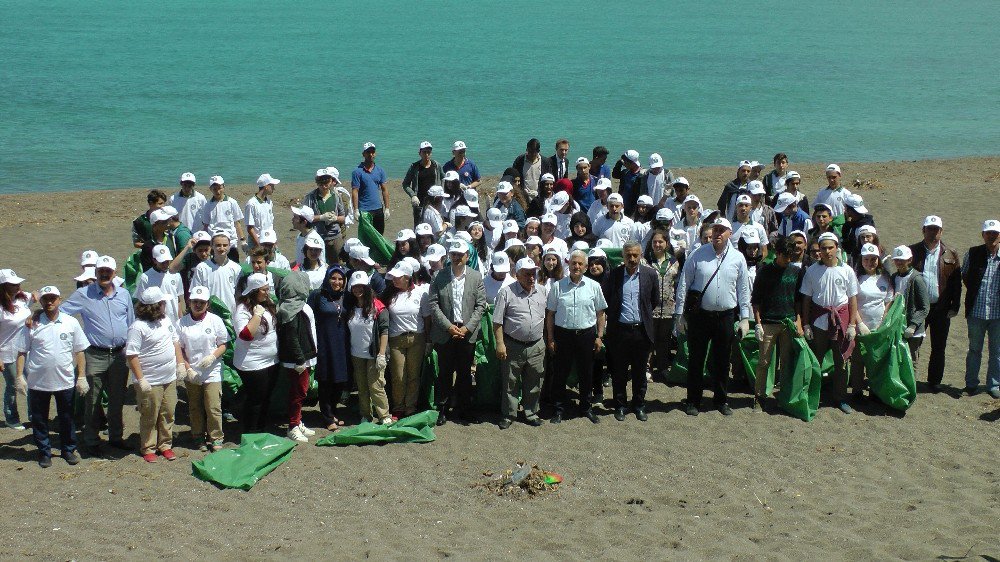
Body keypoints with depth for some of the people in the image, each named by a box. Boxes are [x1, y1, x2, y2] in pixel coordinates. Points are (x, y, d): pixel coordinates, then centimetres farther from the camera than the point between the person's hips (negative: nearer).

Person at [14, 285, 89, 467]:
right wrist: (20, 376, -6)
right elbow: (21, 352, 1)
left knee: (67, 418, 11)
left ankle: (69, 449, 27)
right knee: (39, 420, 9)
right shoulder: (31, 324, -2)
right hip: (38, 382, 0)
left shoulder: (71, 323, 1)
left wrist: (81, 377, 1)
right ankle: (44, 452, 22)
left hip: (66, 381, 1)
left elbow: (79, 352, 5)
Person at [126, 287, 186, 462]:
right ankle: (148, 448, 19)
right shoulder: (138, 327, -17)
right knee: (149, 417, 5)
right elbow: (131, 355, -18)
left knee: (168, 414, 13)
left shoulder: (165, 322, 7)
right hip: (150, 382, -7)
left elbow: (175, 341, 19)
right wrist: (141, 380, -20)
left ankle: (165, 445, 27)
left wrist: (181, 363, 10)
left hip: (170, 379, 7)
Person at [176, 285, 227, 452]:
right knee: (195, 408, 11)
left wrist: (212, 357, -15)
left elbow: (224, 344, 2)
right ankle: (199, 437, 25)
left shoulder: (215, 320, -2)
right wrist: (188, 369, -6)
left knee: (213, 407, -5)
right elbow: (179, 349, 3)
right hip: (191, 374, 2)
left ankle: (215, 438, 7)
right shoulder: (182, 323, 0)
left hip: (212, 372, -2)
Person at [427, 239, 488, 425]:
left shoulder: (476, 277, 1)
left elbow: (480, 305, -1)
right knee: (445, 372, 5)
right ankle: (442, 408, 14)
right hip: (445, 332, -1)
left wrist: (467, 328, -10)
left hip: (467, 333, 1)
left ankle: (464, 408, 20)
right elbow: (432, 304, -3)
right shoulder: (439, 277, -1)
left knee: (465, 372, 9)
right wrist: (449, 326, -11)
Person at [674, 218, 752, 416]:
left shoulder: (738, 258, 3)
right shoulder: (698, 255, -3)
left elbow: (743, 289, 8)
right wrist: (679, 314, -2)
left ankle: (721, 400, 25)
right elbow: (683, 285, 0)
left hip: (725, 316, 2)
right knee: (696, 359, 5)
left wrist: (745, 318, 5)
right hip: (699, 315, -2)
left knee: (722, 361, 11)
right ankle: (693, 401, 15)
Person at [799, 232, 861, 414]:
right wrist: (805, 324, -1)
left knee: (841, 361, 7)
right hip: (818, 322, 0)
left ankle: (840, 398, 18)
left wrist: (852, 324, -2)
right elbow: (806, 299, 3)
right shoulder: (812, 270, -1)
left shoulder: (846, 271, -1)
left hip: (841, 321, 0)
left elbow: (853, 299, 2)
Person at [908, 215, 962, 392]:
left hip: (941, 309, 1)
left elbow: (957, 281, 3)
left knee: (938, 348, 9)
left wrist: (955, 306, -3)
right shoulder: (912, 251, 1)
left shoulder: (950, 254, 3)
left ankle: (934, 380, 22)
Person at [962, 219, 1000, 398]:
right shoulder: (972, 254, -2)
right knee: (974, 349, 12)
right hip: (976, 312, 0)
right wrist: (974, 293, 6)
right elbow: (964, 276, 12)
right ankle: (971, 384, 23)